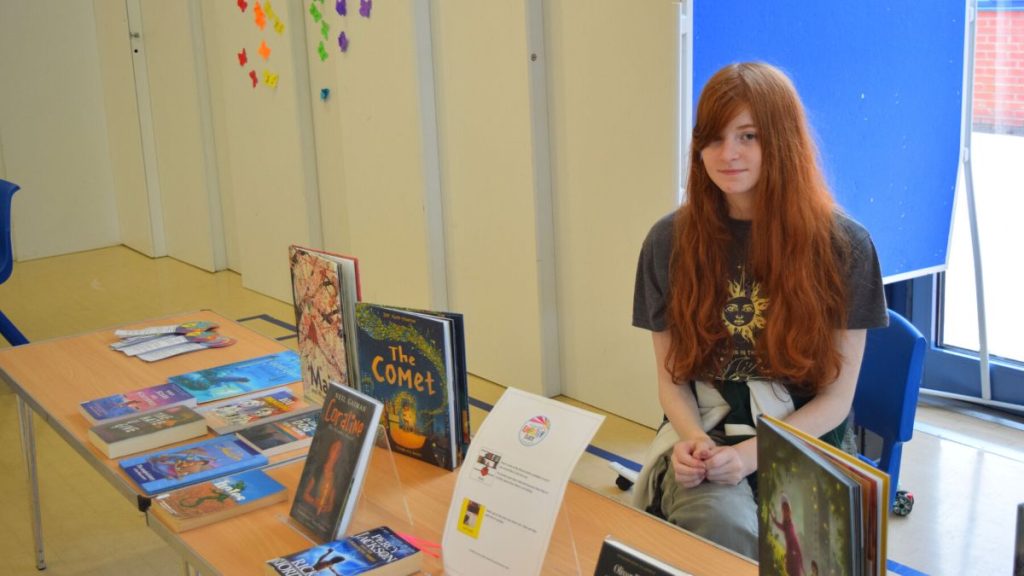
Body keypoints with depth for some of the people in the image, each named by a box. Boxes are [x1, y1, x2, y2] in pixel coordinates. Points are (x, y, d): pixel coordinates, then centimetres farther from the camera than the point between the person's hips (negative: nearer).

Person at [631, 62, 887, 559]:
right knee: (720, 523, -33)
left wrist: (751, 454, -16)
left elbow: (836, 397, -1)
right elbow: (671, 376, 8)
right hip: (702, 437, 0)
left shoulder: (843, 246, -3)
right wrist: (693, 439, -14)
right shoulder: (670, 242, 2)